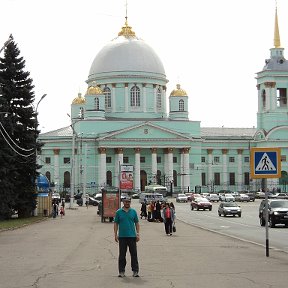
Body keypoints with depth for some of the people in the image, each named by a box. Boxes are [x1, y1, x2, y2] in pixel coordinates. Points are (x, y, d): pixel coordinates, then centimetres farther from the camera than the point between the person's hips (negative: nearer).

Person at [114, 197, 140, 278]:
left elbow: (137, 223, 9)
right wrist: (115, 234, -1)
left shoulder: (133, 211, 7)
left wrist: (138, 234, 2)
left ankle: (135, 271, 8)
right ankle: (121, 271, 11)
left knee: (134, 254, 1)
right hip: (122, 236, 0)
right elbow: (116, 223, 6)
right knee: (122, 255, 4)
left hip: (132, 236, 1)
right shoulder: (119, 212, 4)